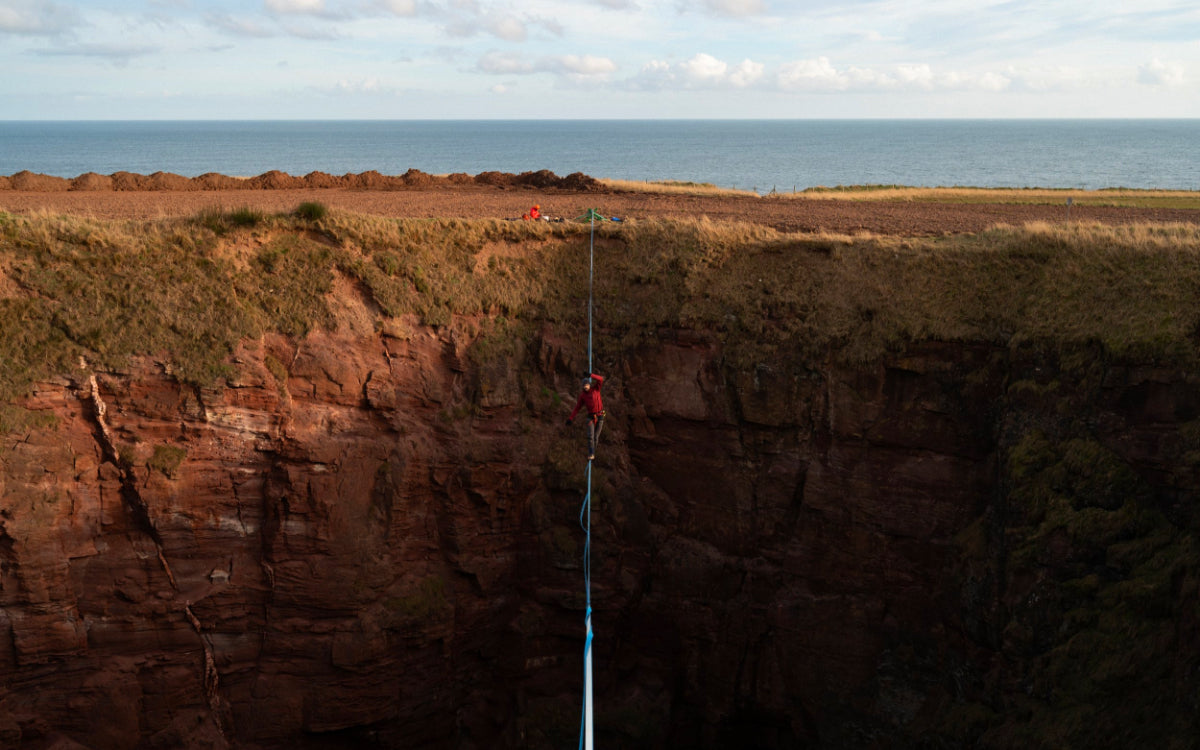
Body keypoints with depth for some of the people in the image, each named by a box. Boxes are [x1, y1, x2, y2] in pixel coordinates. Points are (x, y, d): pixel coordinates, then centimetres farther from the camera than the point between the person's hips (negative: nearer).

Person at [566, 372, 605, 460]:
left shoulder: (596, 389, -1)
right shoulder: (582, 395, 1)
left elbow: (600, 379, -16)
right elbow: (577, 407, 3)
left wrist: (591, 375, -29)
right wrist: (570, 418, -2)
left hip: (600, 416, 0)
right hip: (591, 416, 0)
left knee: (596, 436, 4)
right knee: (590, 436, -13)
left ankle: (593, 452, 16)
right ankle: (591, 454, -13)